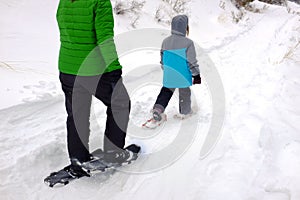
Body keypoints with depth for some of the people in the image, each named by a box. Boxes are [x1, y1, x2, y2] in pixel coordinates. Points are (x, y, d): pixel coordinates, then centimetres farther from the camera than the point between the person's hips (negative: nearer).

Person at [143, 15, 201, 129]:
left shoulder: (165, 42, 1)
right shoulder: (188, 43, -15)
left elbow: (162, 59, 11)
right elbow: (192, 61, -12)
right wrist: (196, 75, 0)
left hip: (169, 76, 4)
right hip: (183, 76, -3)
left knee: (166, 92, 16)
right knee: (184, 93, 17)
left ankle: (157, 111, 3)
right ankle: (184, 112, 35)